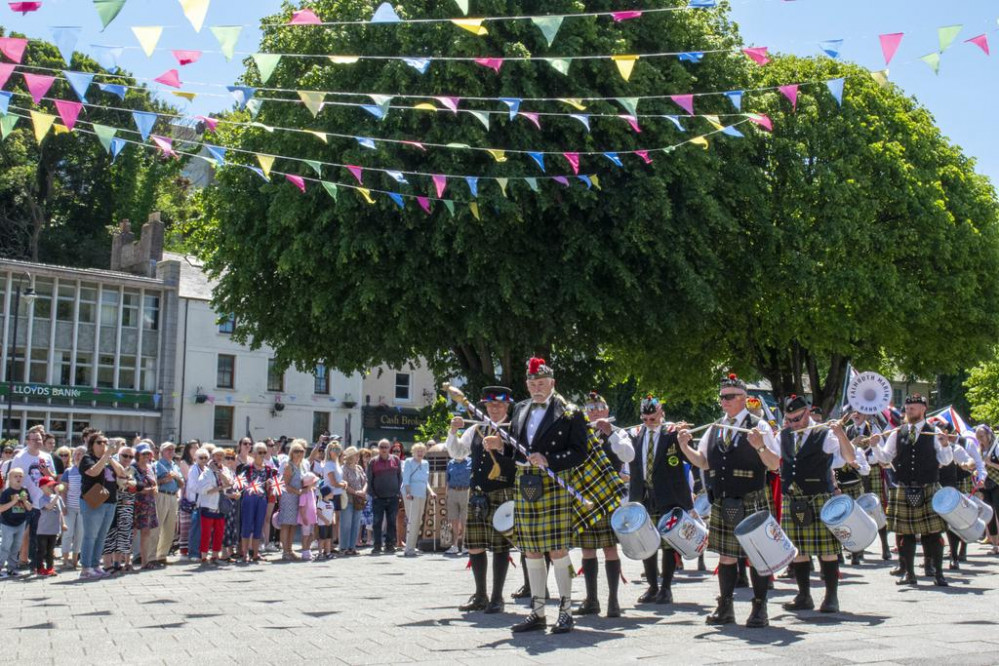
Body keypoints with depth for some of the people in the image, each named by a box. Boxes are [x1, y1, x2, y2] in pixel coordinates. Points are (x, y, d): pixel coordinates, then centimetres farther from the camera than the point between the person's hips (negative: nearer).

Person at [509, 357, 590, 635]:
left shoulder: (569, 414, -2)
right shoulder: (520, 410, 15)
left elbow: (580, 451, -7)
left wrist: (549, 461, -17)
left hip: (554, 487, -5)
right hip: (525, 488, 5)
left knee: (558, 550, -5)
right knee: (531, 551, 8)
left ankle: (565, 611, 5)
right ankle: (537, 612, 17)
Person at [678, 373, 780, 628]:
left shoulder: (759, 426, -4)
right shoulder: (715, 429, 12)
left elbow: (775, 465, -8)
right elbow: (703, 462, 18)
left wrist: (760, 446, -26)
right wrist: (685, 447, 1)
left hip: (751, 504, -5)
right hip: (722, 504, 5)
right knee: (725, 555, 11)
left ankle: (760, 609, 9)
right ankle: (725, 608, 20)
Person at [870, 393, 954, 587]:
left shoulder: (934, 433, 2)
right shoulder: (897, 433, 8)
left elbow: (946, 460, -2)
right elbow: (886, 457, 8)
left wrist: (945, 445, -20)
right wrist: (876, 446, -10)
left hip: (929, 490, -2)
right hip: (903, 490, 2)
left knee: (932, 532, -1)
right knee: (905, 533, 5)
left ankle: (938, 573, 7)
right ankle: (908, 573, 14)